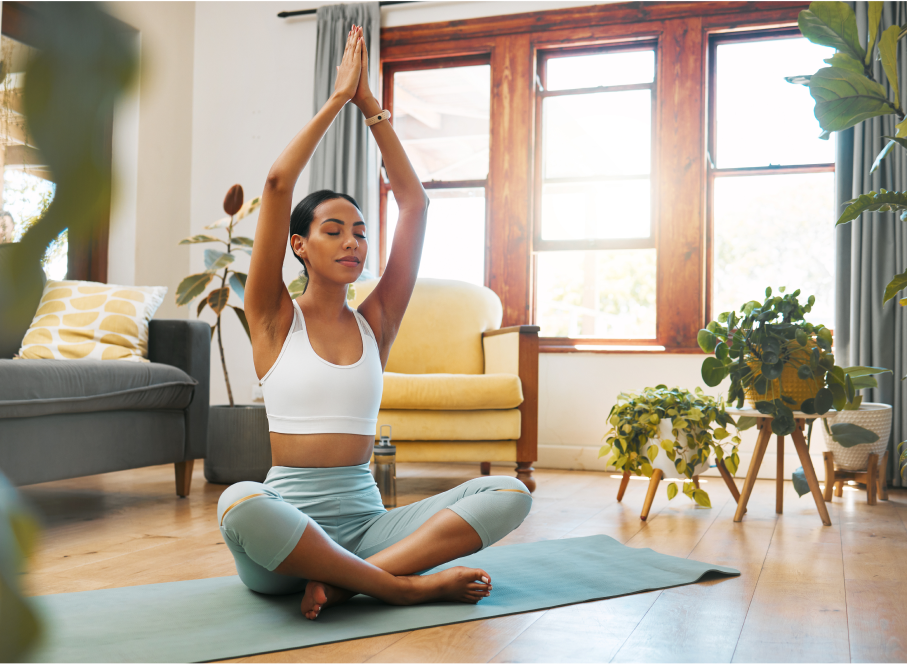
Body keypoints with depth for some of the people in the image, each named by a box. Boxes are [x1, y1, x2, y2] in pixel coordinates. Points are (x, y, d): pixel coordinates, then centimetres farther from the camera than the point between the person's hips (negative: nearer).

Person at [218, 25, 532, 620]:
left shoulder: (375, 323, 11)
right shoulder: (275, 319, 3)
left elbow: (415, 203, 8)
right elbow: (278, 184, -7)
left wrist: (372, 106, 9)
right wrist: (339, 97, -1)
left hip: (365, 521, 3)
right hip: (288, 523, -3)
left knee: (510, 494, -18)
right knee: (240, 503, -40)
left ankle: (344, 579, -24)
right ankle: (406, 584, -23)